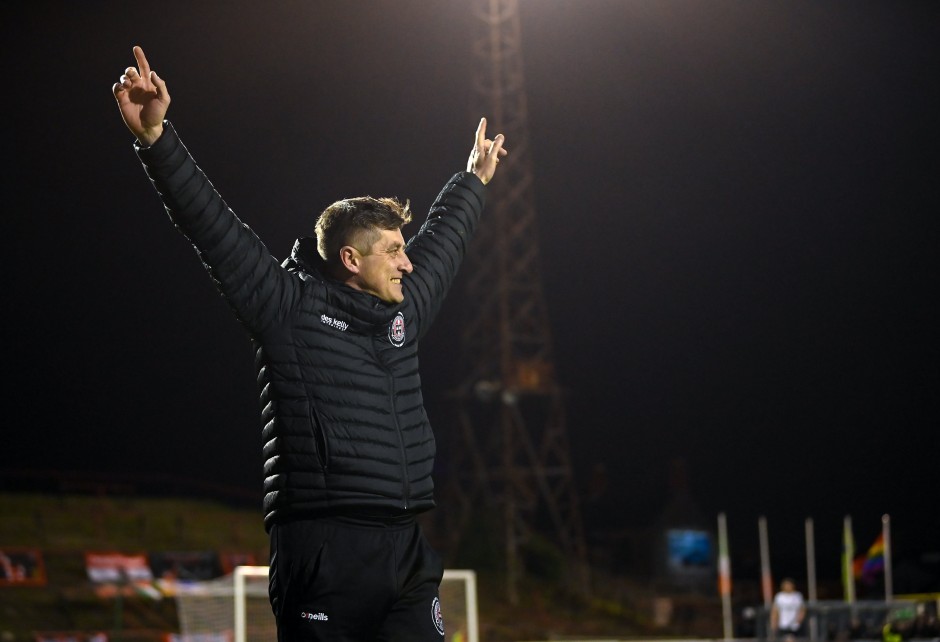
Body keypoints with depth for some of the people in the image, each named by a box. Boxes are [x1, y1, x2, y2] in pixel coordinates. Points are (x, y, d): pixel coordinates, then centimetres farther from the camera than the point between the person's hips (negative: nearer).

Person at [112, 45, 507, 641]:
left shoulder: (402, 313, 19)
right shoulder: (291, 310, 2)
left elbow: (442, 241, 38)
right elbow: (213, 225, -4)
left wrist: (473, 180, 54)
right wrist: (156, 139, -12)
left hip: (407, 551, 6)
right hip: (323, 554, -6)